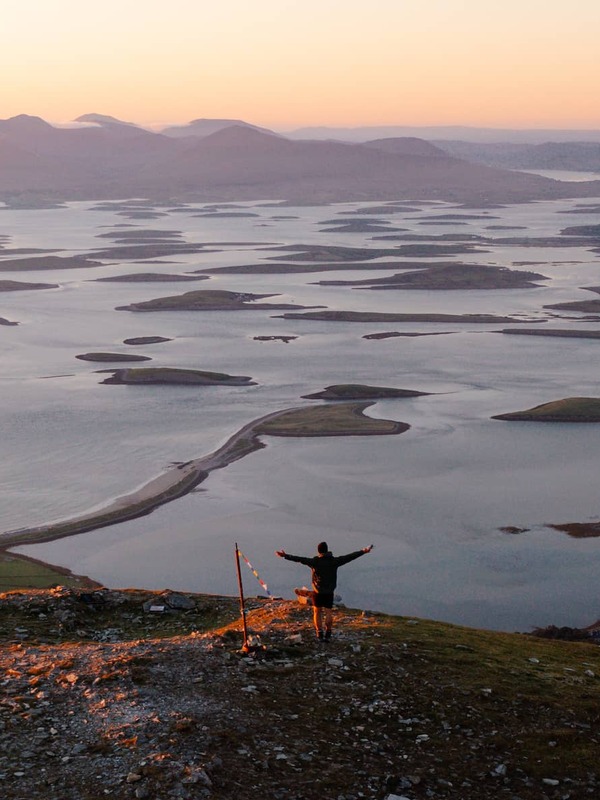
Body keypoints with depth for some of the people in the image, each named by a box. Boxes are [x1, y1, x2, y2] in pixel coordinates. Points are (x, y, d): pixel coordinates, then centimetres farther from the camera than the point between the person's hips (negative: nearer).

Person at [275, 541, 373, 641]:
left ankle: (320, 634, 6)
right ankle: (327, 634, 1)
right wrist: (364, 551, 6)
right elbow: (349, 557, -1)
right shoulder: (334, 561, -6)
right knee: (328, 612, 9)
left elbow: (299, 559, -13)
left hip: (317, 591, -1)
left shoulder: (314, 561, -11)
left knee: (317, 612, 11)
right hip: (329, 592, 1)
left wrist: (285, 556, -9)